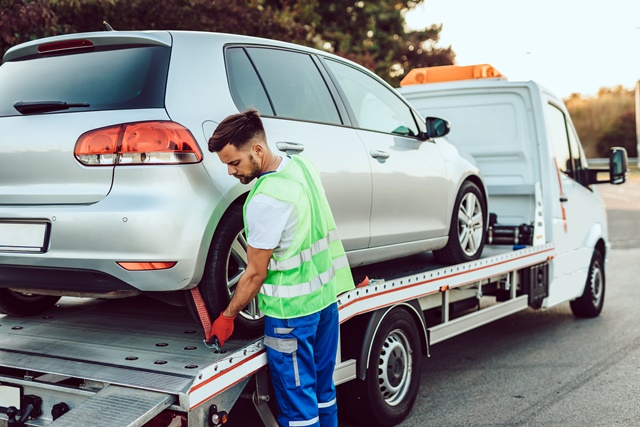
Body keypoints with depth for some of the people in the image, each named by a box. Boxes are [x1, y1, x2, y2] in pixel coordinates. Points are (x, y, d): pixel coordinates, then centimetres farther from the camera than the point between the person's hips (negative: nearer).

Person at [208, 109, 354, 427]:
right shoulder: (303, 165, 1)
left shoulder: (266, 199, -24)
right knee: (323, 392, 21)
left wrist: (227, 317, -2)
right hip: (326, 297, 9)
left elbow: (256, 273, -15)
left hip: (291, 309, -8)